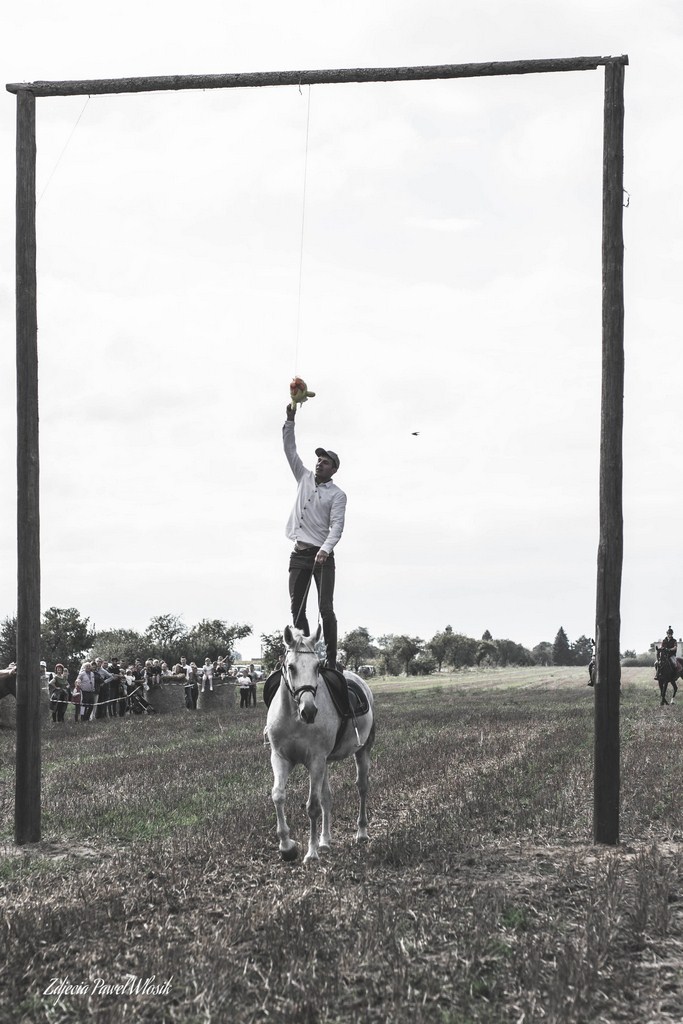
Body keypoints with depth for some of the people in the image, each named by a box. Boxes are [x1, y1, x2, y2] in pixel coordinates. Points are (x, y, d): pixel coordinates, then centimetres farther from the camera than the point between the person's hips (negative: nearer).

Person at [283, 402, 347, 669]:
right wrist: (290, 420, 0)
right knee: (297, 609, 1)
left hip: (322, 555, -5)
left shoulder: (337, 495, -1)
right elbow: (290, 449, 10)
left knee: (326, 609, -11)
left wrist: (325, 549, -29)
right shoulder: (304, 478, 13)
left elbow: (337, 526, -12)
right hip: (299, 554, 5)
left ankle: (330, 661, -10)